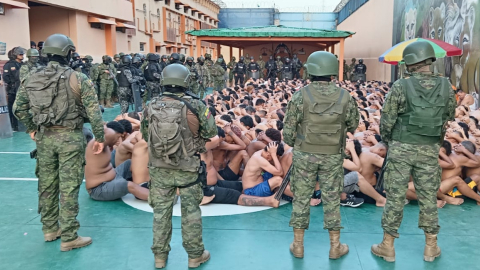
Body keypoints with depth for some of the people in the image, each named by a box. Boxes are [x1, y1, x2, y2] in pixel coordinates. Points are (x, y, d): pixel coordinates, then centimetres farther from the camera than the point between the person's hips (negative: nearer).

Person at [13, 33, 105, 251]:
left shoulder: (32, 79, 4)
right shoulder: (79, 79, -10)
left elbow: (18, 108, 9)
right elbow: (94, 111, -12)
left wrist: (31, 129, 21)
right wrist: (99, 137, -5)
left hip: (43, 137, 5)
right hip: (70, 137, -5)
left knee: (47, 184, 16)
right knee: (69, 187, 0)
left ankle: (50, 229, 31)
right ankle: (69, 238, 8)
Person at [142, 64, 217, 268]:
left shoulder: (151, 106, -4)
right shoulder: (194, 105, -13)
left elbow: (145, 135, 9)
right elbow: (211, 132, -4)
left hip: (159, 168, 3)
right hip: (188, 168, -2)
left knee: (161, 210, 14)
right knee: (191, 211, 11)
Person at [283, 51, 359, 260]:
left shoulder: (301, 95, -13)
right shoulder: (344, 96, -7)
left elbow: (288, 128, -8)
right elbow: (353, 126, 6)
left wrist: (292, 143, 12)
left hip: (305, 154, -1)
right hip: (332, 156, 1)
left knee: (301, 198, 10)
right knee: (332, 199, 11)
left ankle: (298, 245, 18)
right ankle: (335, 247, 21)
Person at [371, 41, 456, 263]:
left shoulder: (401, 87, -14)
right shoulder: (446, 87, -3)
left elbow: (387, 120, -10)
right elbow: (449, 117, 12)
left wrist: (387, 140, 9)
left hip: (401, 148, -3)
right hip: (429, 150, 3)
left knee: (395, 196, 5)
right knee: (428, 197, 13)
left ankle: (388, 246, 14)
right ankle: (431, 247, 23)